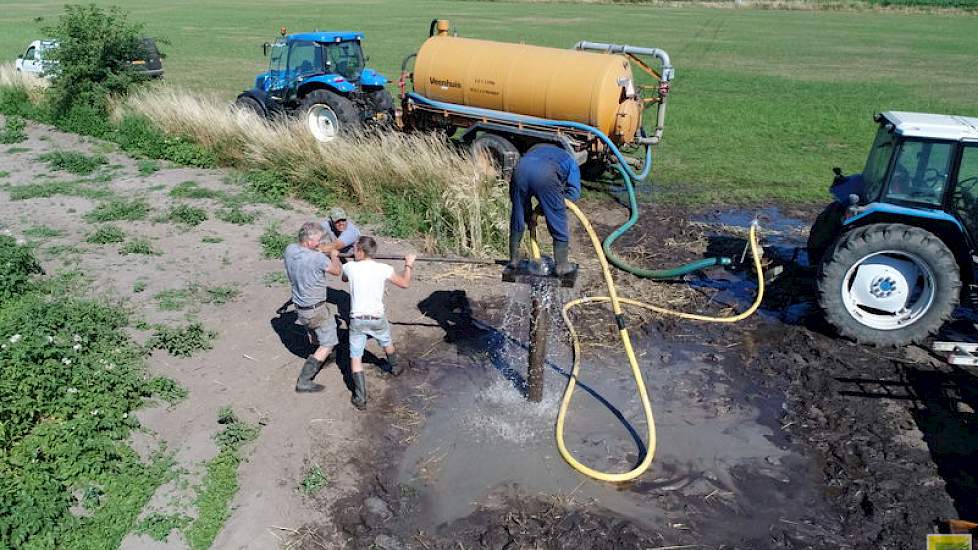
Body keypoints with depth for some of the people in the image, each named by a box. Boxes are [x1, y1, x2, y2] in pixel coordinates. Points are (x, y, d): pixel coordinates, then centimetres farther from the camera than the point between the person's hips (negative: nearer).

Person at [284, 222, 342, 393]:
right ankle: (303, 381, -1)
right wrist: (334, 256, 7)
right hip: (316, 310, -8)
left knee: (314, 334, 32)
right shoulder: (317, 258, -29)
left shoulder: (290, 249, -8)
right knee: (327, 344, 2)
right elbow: (336, 271, -10)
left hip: (299, 306, 8)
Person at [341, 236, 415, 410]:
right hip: (378, 318, 1)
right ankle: (396, 367, 56)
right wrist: (409, 265, 18)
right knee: (387, 343, 31)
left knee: (355, 358, 5)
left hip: (357, 319, -1)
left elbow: (344, 278, 18)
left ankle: (360, 398, -1)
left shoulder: (350, 267, -8)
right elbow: (405, 283, 3)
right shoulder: (384, 269, -9)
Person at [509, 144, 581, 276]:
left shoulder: (537, 149, 44)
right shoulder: (570, 162, 33)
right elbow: (574, 193, 16)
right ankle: (562, 265, 20)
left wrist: (530, 213, 36)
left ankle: (513, 259, 34)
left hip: (521, 168, 4)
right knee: (558, 221, 12)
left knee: (517, 217, 22)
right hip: (544, 175, -4)